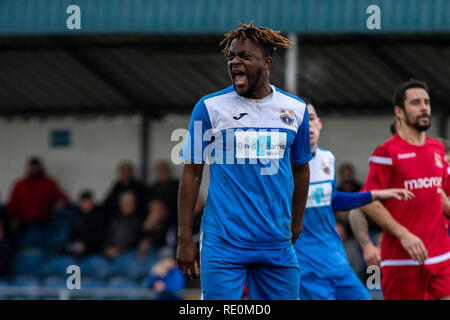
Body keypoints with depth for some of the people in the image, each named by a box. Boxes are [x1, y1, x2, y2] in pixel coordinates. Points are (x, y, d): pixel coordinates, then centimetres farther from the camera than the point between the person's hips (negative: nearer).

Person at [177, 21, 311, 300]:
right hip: (222, 243, -3)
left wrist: (296, 223, 21)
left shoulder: (296, 109, 8)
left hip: (277, 244, 3)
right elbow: (192, 173, 0)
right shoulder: (209, 107, -1)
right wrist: (185, 239, -3)